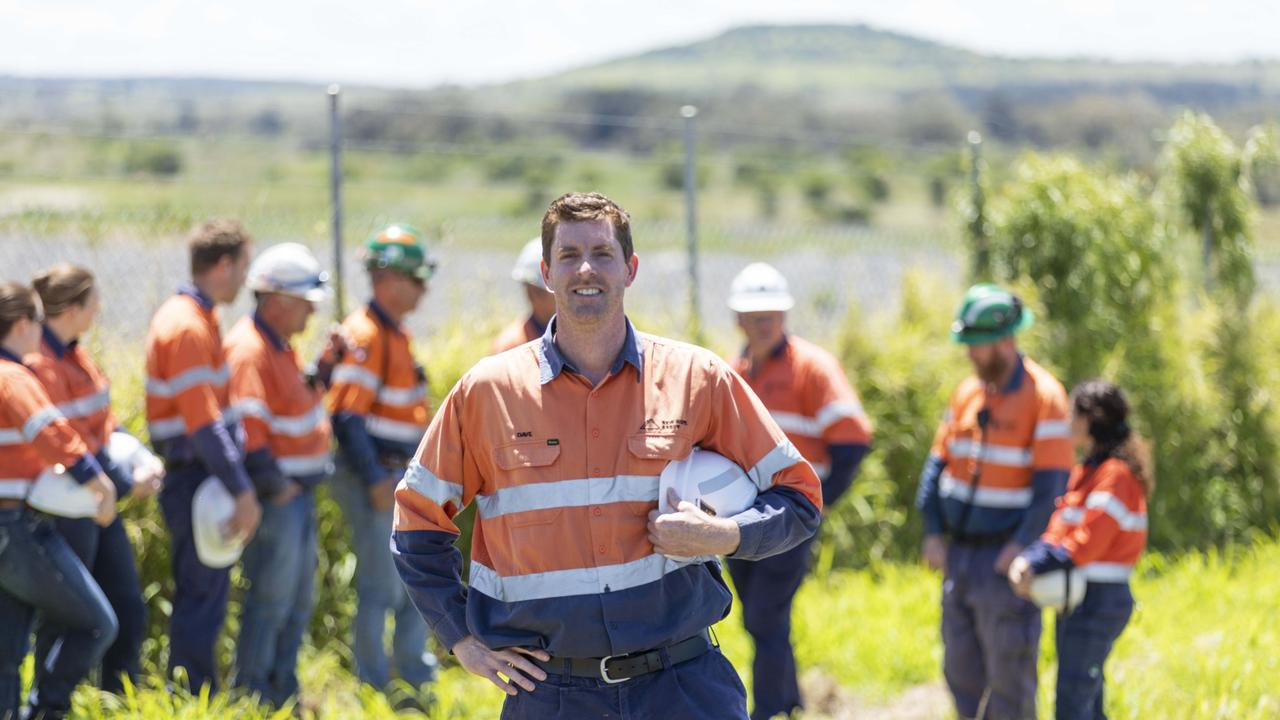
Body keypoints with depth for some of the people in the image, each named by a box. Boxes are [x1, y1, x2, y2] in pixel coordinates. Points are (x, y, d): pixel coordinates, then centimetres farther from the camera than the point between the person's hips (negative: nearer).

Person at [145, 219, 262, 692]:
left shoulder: (190, 317, 15)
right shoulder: (188, 329, -18)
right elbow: (202, 422, -23)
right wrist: (241, 490, -22)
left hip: (200, 479, 10)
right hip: (195, 478, -10)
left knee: (204, 596, 16)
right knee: (202, 598, -5)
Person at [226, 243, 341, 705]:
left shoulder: (279, 346, 13)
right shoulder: (250, 350, -19)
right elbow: (247, 426, -26)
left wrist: (324, 367, 9)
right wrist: (275, 486, -21)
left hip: (299, 490, 10)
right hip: (278, 493, -10)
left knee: (299, 601, 17)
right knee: (271, 600, -4)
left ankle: (282, 692, 27)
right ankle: (250, 697, 4)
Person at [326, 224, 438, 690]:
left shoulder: (397, 333, 14)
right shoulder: (365, 336, -17)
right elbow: (347, 416, -22)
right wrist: (375, 481, -23)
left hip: (403, 475, 10)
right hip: (375, 477, -10)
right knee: (380, 586, -4)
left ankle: (416, 676, 27)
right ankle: (372, 687, 4)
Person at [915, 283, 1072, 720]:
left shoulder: (1043, 397, -11)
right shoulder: (967, 393, 9)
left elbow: (1051, 481, -13)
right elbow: (939, 464, 14)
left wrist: (1020, 545, -18)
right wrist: (933, 531, 3)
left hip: (1005, 558, -7)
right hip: (959, 552, 7)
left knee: (1008, 669, -3)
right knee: (961, 668, 11)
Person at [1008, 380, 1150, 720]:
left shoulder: (1115, 475, -14)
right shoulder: (1087, 471, 16)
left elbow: (1087, 542, -22)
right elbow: (1059, 532, 9)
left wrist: (1037, 567, -20)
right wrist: (1027, 560, -10)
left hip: (1098, 601, -10)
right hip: (1075, 596, 10)